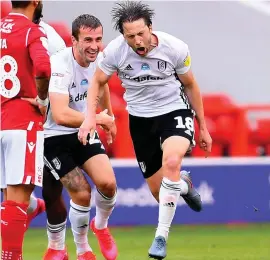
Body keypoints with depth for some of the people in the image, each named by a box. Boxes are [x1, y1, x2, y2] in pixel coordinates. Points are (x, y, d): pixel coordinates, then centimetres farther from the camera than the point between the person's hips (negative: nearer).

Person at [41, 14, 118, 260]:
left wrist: (109, 115, 35)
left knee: (107, 184, -14)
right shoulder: (60, 66, -28)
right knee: (81, 193, -16)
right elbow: (61, 116, -38)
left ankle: (101, 226, 19)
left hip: (83, 131, 6)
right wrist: (99, 119, -26)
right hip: (53, 136, -6)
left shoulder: (98, 59, -5)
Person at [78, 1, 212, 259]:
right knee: (159, 192, 4)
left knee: (171, 162, -33)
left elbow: (190, 85, -1)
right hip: (140, 118, 2)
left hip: (175, 111, -2)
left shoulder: (175, 48, -18)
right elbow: (97, 82, 1)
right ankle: (184, 183, 44)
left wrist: (203, 128, 6)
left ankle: (161, 236, -24)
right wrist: (90, 116, -16)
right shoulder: (114, 51, -17)